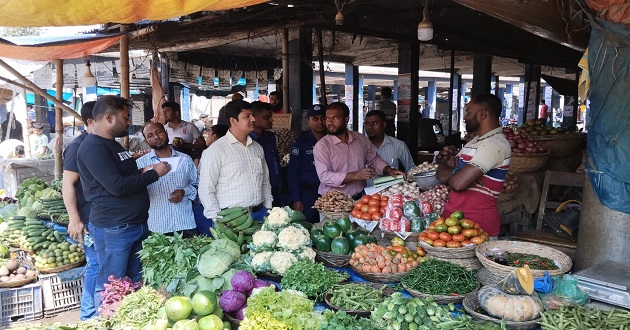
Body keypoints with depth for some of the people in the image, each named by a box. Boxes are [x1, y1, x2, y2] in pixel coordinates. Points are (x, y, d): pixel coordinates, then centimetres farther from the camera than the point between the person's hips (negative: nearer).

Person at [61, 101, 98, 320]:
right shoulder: (78, 146, -14)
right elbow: (67, 184, -17)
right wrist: (74, 219, -21)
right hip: (90, 219, -8)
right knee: (96, 264, -3)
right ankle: (89, 315, 11)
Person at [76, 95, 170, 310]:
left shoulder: (112, 144, 17)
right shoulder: (93, 147, -16)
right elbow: (117, 186, -23)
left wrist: (142, 172, 9)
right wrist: (154, 173, -14)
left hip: (136, 224, 10)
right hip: (113, 228, -10)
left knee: (135, 283, 17)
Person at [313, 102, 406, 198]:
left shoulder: (361, 139, 10)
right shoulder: (321, 145, -6)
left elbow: (374, 159, 22)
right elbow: (324, 176, -15)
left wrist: (389, 170, 3)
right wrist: (355, 175, -22)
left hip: (359, 198, 4)